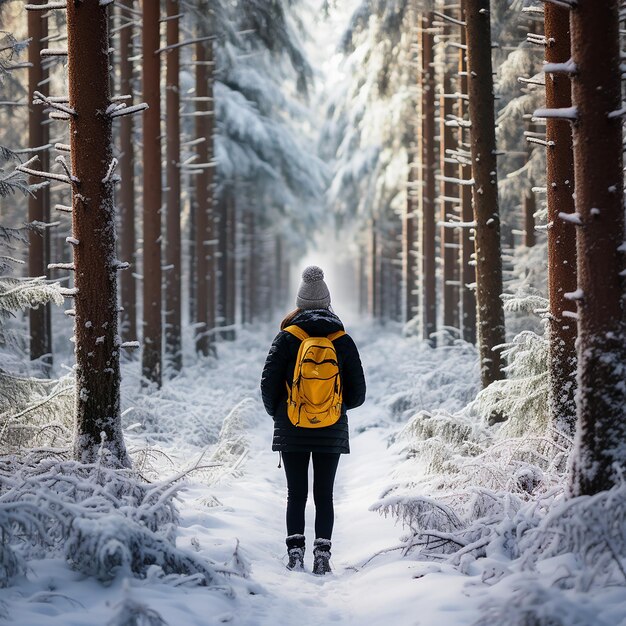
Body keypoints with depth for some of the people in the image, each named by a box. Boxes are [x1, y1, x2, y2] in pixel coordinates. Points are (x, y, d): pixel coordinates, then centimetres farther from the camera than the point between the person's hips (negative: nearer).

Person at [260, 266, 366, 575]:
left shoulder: (287, 338, -4)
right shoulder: (343, 341, 0)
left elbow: (269, 383, -4)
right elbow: (358, 393, 2)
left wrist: (277, 413, 14)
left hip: (292, 432, -1)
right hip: (332, 432, 1)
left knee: (296, 494, 7)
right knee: (324, 495, 5)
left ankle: (295, 552, 1)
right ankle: (322, 555, 0)